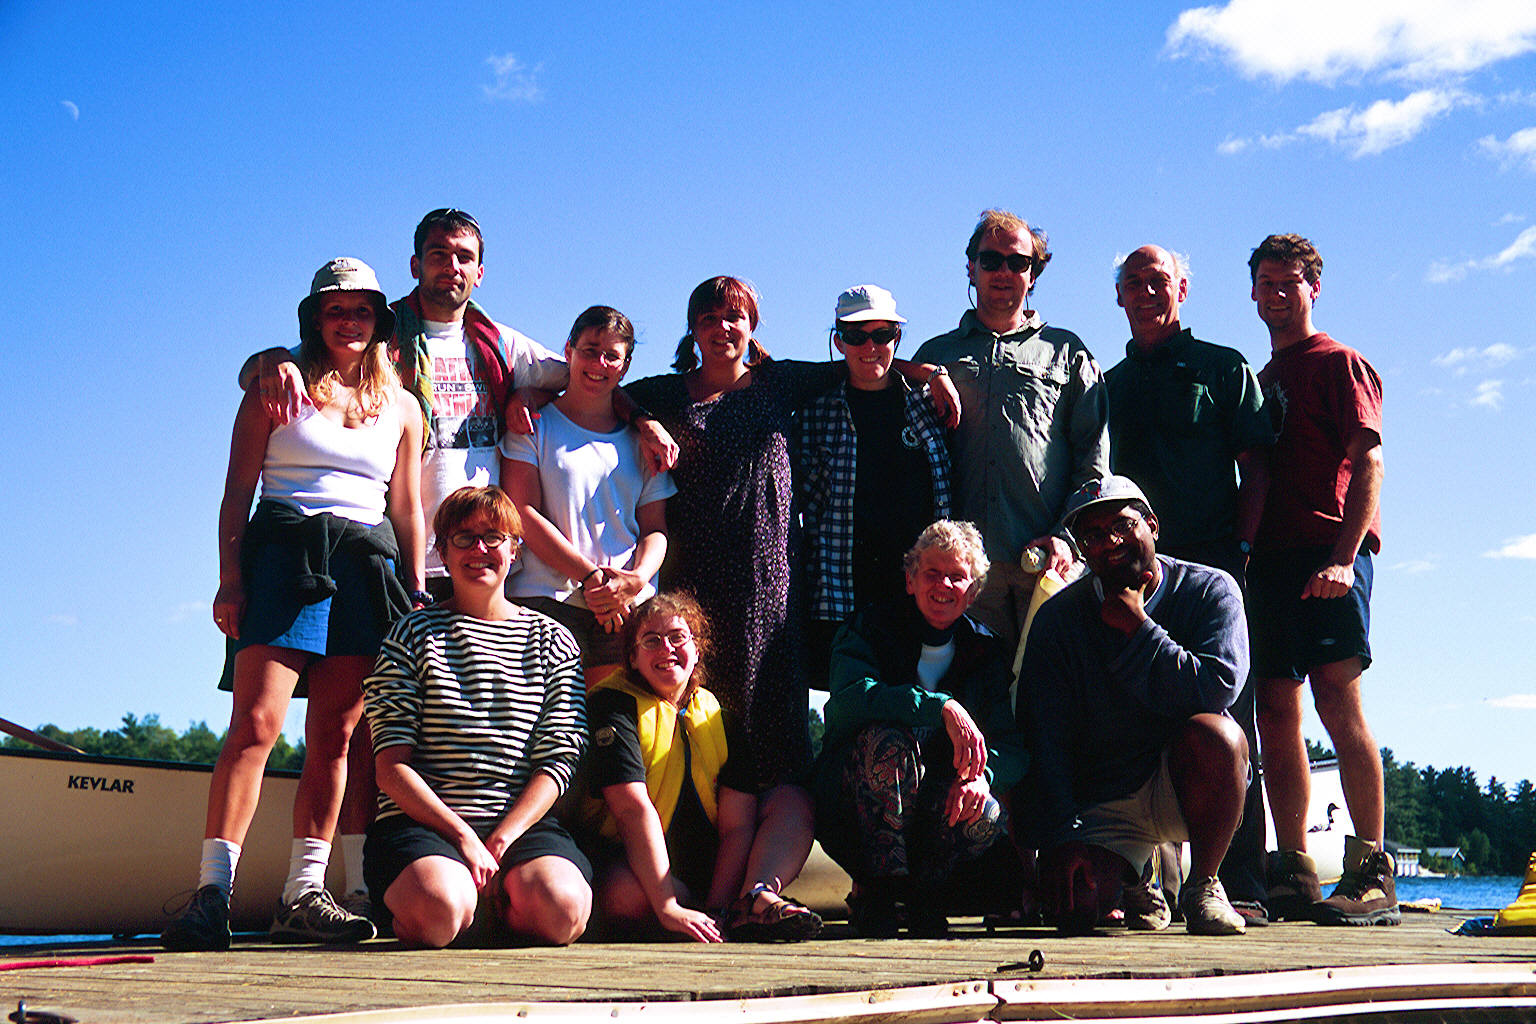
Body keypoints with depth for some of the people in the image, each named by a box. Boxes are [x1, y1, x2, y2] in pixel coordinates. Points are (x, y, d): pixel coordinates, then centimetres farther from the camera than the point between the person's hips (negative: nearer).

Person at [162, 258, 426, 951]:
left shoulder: (401, 407, 19)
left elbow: (408, 510, 20)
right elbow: (237, 491, 6)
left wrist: (417, 595, 11)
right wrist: (230, 578, -5)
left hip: (369, 566, 3)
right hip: (284, 551, -3)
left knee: (334, 735, -1)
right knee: (257, 723, -15)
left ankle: (303, 895, 1)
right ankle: (212, 893, -17)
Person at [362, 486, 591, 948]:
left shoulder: (552, 640, 14)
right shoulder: (412, 634, 8)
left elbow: (558, 760, 5)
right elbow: (392, 764, 0)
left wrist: (500, 840, -11)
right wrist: (461, 835, -13)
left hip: (521, 821, 2)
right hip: (422, 820, -1)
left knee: (561, 909, -31)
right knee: (441, 910, -35)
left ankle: (495, 905, 3)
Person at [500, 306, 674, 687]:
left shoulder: (639, 439, 20)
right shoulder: (536, 424, 10)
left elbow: (655, 528, 15)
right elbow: (523, 512, 0)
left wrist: (636, 579, -7)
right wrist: (589, 576, -10)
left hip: (630, 609, 3)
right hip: (547, 600, -2)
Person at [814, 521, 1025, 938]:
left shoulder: (985, 652, 7)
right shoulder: (871, 628, -3)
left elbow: (1014, 746, -2)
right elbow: (849, 699, -25)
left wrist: (983, 775, -26)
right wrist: (940, 707, -36)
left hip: (936, 804, 2)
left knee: (986, 817, -30)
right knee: (889, 740, -33)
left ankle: (923, 891, -2)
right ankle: (876, 889, -22)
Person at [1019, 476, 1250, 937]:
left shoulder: (1210, 589, -5)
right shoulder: (1058, 618, -2)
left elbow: (1219, 689, -22)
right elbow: (1046, 738, -5)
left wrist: (1138, 628, -18)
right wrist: (1062, 836, -15)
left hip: (1185, 784, -1)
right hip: (1101, 802, 1)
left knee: (1215, 733, -34)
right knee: (1076, 910, -23)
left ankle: (1204, 883, -10)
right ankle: (1136, 877, 16)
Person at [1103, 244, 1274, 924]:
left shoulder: (1223, 367, 12)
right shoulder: (1109, 383, 21)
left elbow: (1256, 465, 4)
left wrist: (1239, 549, -9)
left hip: (1211, 564, -3)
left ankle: (1241, 886, -7)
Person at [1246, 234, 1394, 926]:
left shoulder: (1338, 364, 5)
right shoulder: (1258, 381, 25)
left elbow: (1367, 461, -6)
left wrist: (1344, 556, -18)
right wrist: (1246, 551, 11)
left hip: (1328, 555, -7)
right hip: (1273, 558, 7)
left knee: (1337, 700, -15)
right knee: (1276, 713, 2)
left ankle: (1372, 874, -12)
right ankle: (1293, 873, 5)